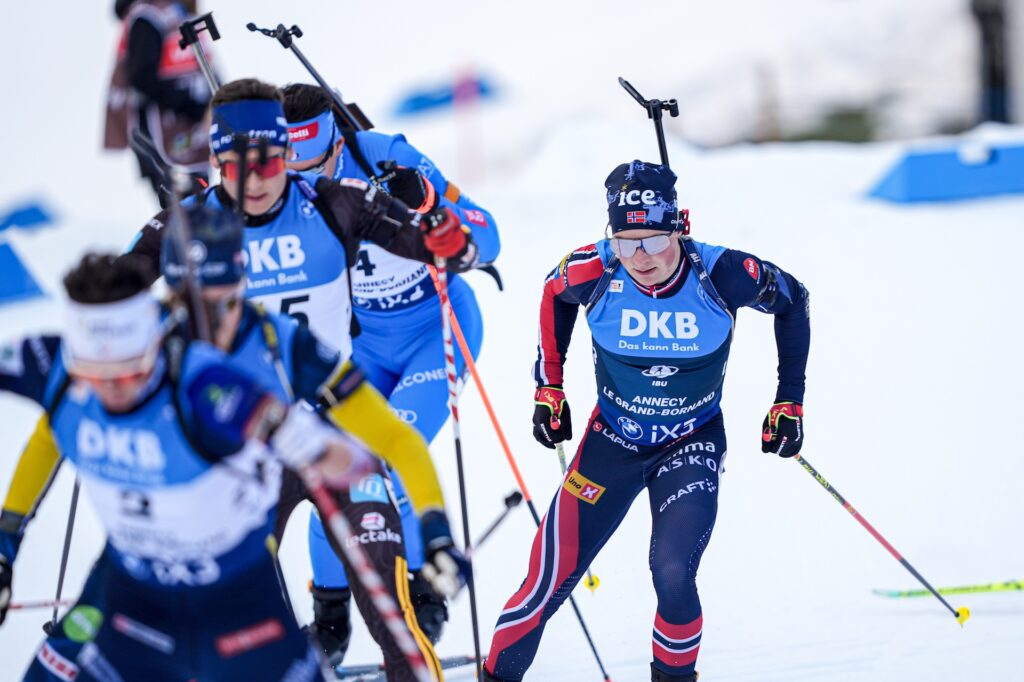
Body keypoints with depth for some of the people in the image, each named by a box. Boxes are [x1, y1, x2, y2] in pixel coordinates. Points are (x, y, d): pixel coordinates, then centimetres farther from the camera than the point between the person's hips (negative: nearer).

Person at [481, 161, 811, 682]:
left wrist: (789, 401, -1)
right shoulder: (594, 272, -21)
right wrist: (549, 387, 7)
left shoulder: (722, 275, -25)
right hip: (612, 439, 1)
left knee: (672, 575, -19)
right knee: (551, 577, -4)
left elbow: (792, 299, -3)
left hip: (693, 443, -1)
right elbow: (555, 294, 5)